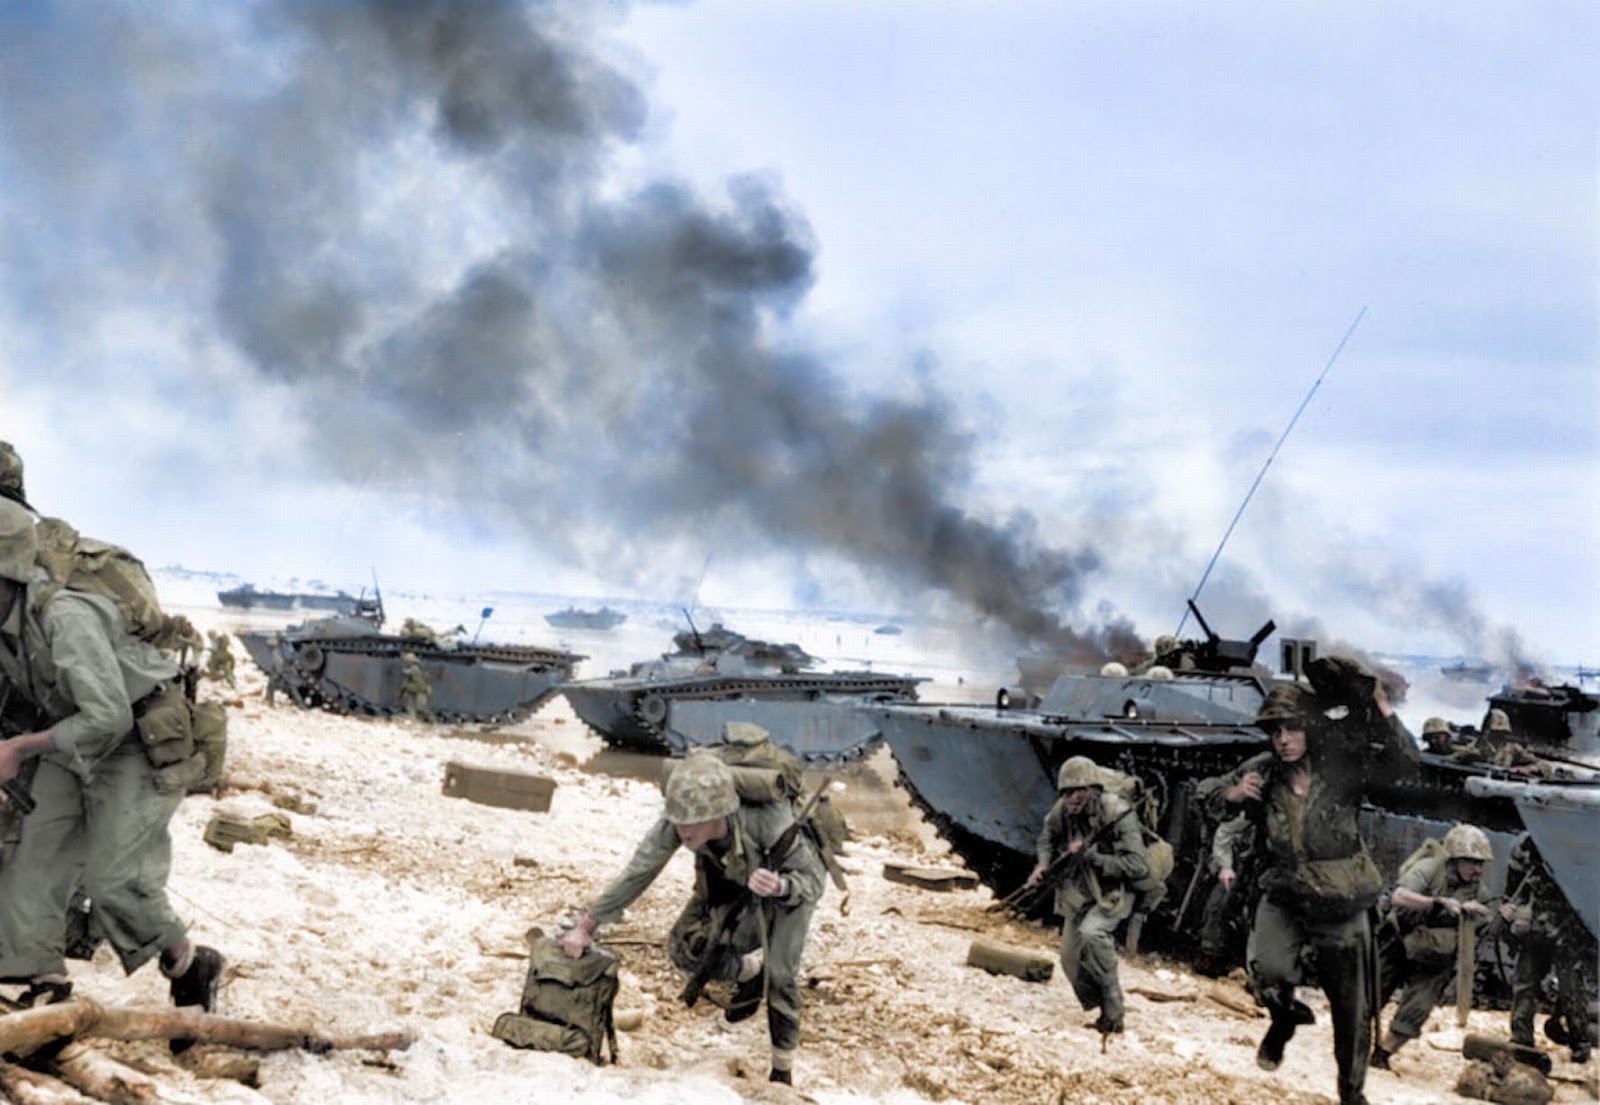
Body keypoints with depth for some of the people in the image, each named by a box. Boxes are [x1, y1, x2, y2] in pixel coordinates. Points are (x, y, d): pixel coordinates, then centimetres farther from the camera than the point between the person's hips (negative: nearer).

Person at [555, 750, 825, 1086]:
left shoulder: (768, 821, -44)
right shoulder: (678, 819, -34)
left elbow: (813, 881, -32)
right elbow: (638, 871, -23)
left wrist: (780, 886, -54)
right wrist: (586, 926, -21)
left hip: (790, 878, -4)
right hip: (732, 881, 4)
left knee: (779, 974, -15)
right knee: (685, 949, -9)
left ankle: (783, 1073, 6)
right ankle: (751, 974, 22)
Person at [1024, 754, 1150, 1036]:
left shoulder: (1118, 815, -24)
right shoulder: (1060, 814, -8)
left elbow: (1138, 866, -28)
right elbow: (1047, 838, 16)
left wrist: (1090, 855, -30)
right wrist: (1043, 864, -4)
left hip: (1112, 894, -6)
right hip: (1077, 894, 6)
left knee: (1091, 933, -33)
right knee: (1071, 960, 3)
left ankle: (1113, 1010, -19)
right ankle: (1095, 1006, 29)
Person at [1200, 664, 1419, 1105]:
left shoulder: (1341, 767, -11)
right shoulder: (1259, 773, -5)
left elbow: (1405, 761, -19)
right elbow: (1206, 791, 7)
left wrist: (1382, 710, -31)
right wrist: (1230, 795, -15)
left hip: (1341, 908, 0)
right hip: (1285, 898, 0)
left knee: (1352, 1014, 9)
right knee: (1268, 971, -27)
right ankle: (1286, 1018, 10)